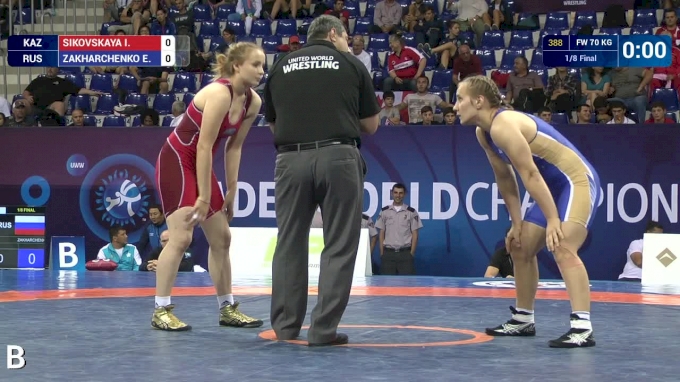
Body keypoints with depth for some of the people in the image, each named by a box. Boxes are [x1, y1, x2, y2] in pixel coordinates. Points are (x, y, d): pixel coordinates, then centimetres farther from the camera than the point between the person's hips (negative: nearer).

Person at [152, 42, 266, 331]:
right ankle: (161, 311, -10)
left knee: (221, 238, 11)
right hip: (176, 161, -9)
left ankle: (227, 309, 20)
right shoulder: (219, 93, -25)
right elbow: (204, 147, -25)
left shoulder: (253, 101, -2)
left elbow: (233, 147, 6)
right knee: (181, 237, -16)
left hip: (200, 164, 9)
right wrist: (203, 197, -23)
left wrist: (231, 191, 6)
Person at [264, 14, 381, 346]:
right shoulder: (351, 64, 9)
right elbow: (371, 125, 15)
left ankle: (285, 326, 18)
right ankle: (324, 329, 0)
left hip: (291, 158, 3)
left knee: (290, 244, 14)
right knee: (339, 247, 4)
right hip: (337, 157, -2)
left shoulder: (281, 67, 15)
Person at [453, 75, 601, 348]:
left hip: (577, 181, -11)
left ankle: (582, 328, -31)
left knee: (562, 249, -25)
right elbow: (504, 177, 15)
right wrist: (516, 223, 14)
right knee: (520, 248, 15)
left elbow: (530, 174, -26)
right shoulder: (484, 134, 7)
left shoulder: (504, 125, -23)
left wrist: (552, 219, -27)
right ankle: (523, 320, 27)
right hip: (554, 188, 11)